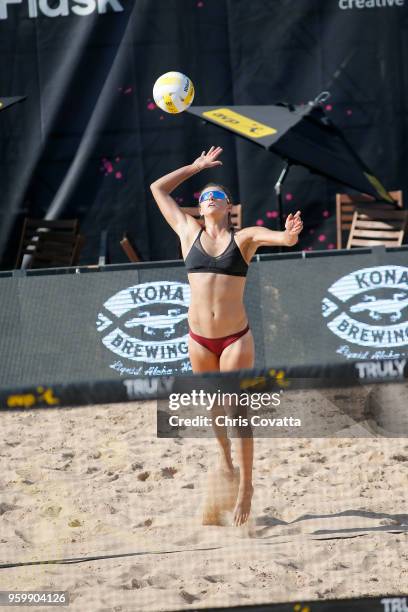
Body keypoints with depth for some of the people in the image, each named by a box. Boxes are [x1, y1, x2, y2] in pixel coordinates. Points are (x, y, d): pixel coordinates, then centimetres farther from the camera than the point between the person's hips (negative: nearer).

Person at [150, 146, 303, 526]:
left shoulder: (244, 237, 1)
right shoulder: (189, 232, 8)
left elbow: (286, 238, -15)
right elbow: (158, 188, 16)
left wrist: (290, 234, -38)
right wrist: (196, 167, 19)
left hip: (236, 338, -3)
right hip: (199, 339, 3)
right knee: (213, 408, 16)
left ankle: (246, 486, 5)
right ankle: (224, 455, 42)